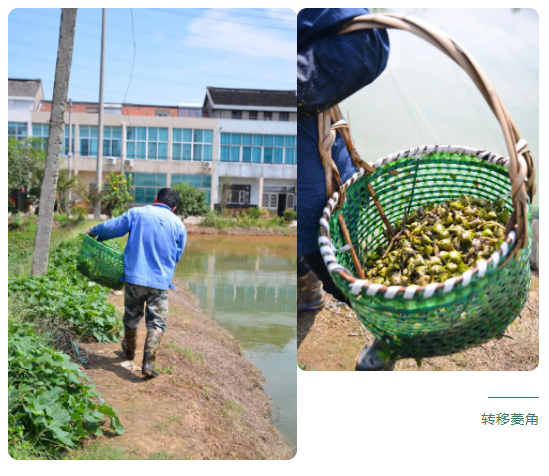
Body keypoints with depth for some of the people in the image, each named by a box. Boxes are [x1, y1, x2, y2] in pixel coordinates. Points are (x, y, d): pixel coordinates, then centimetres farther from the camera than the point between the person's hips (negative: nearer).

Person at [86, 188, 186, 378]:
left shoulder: (136, 213, 1)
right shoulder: (179, 225, 3)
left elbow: (111, 227, 5)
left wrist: (94, 232, 24)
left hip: (134, 277, 1)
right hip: (160, 282, -1)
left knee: (131, 317, 21)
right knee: (156, 323, 5)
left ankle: (130, 350, 43)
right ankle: (148, 362, -8)